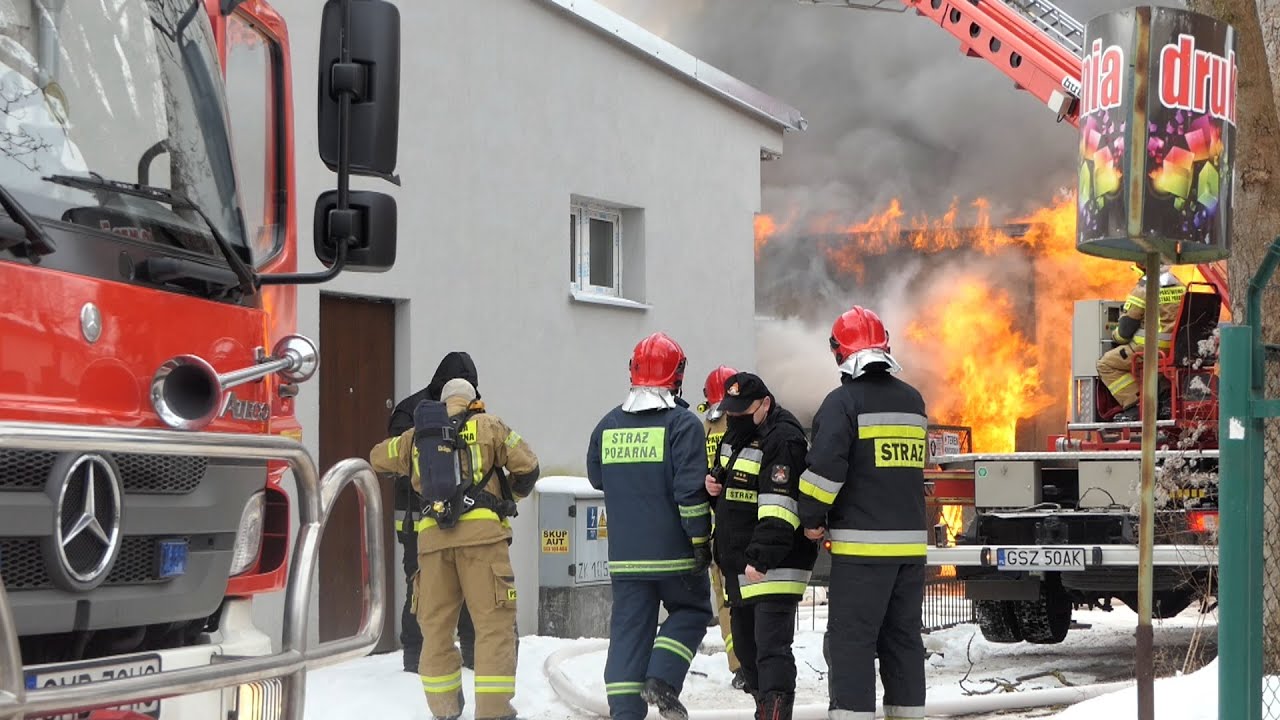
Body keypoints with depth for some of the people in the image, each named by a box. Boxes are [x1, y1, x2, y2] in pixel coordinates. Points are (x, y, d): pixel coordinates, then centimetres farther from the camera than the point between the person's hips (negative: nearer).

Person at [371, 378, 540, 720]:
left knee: (436, 625, 12)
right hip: (481, 530, -3)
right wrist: (511, 495, 29)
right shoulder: (487, 426, 11)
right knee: (494, 623, -3)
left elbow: (377, 457, 35)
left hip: (432, 535, 3)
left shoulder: (416, 438, 20)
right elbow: (527, 466, 10)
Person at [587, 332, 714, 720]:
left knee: (629, 626, 7)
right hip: (674, 552, -4)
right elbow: (691, 487, -14)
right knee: (691, 611, 15)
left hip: (624, 554, 4)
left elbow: (596, 477, 19)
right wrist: (700, 538, -8)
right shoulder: (682, 423, -9)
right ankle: (662, 680, -5)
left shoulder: (609, 424, 7)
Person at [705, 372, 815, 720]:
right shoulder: (735, 435, 14)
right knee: (746, 645, 16)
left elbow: (778, 508, -25)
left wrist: (761, 559, -30)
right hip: (739, 566, 10)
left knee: (771, 647, -16)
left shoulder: (783, 440, -17)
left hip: (773, 566, -10)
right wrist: (714, 485, 5)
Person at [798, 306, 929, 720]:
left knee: (851, 640, -4)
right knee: (903, 639, 14)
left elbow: (826, 466, -18)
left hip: (862, 545, -7)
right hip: (911, 542, 7)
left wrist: (812, 519, -7)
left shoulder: (844, 401, -9)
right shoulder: (912, 400, 13)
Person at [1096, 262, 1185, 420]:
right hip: (1175, 350, 7)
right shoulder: (1180, 286, 6)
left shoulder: (1143, 289, -14)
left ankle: (1134, 405, -4)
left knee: (1106, 364, 6)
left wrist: (1116, 336, 15)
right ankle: (1162, 401, 17)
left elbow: (1125, 331, -8)